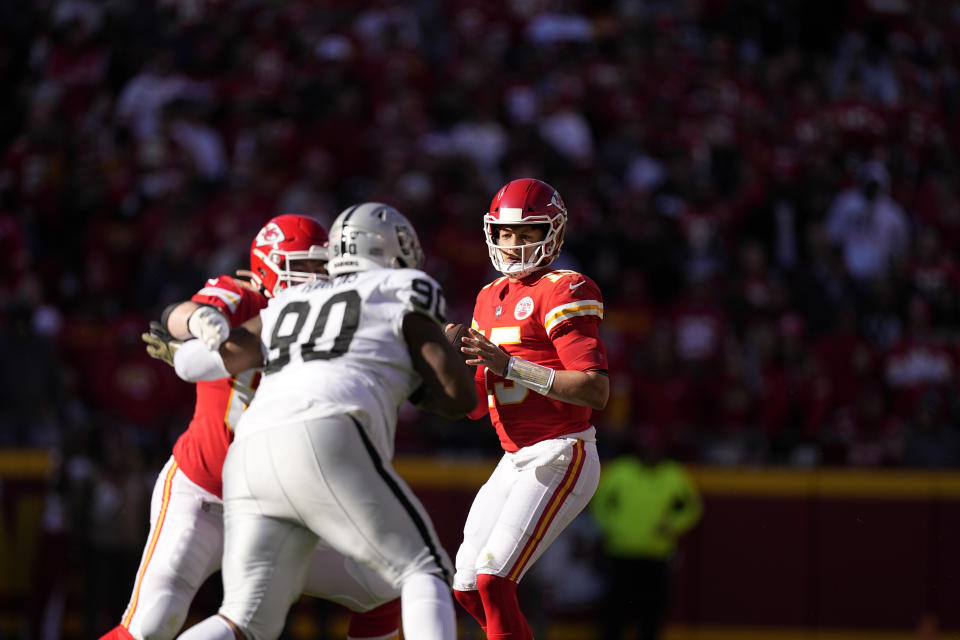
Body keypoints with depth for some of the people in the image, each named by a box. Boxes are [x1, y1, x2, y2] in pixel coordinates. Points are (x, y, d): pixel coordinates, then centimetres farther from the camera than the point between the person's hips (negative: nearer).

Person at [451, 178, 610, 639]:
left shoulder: (561, 294, -11)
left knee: (494, 582, -18)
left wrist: (510, 365, -25)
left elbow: (597, 392, -21)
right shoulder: (491, 299, 14)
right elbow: (475, 405, 17)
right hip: (516, 460, 9)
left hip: (560, 459, -9)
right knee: (468, 588, 9)